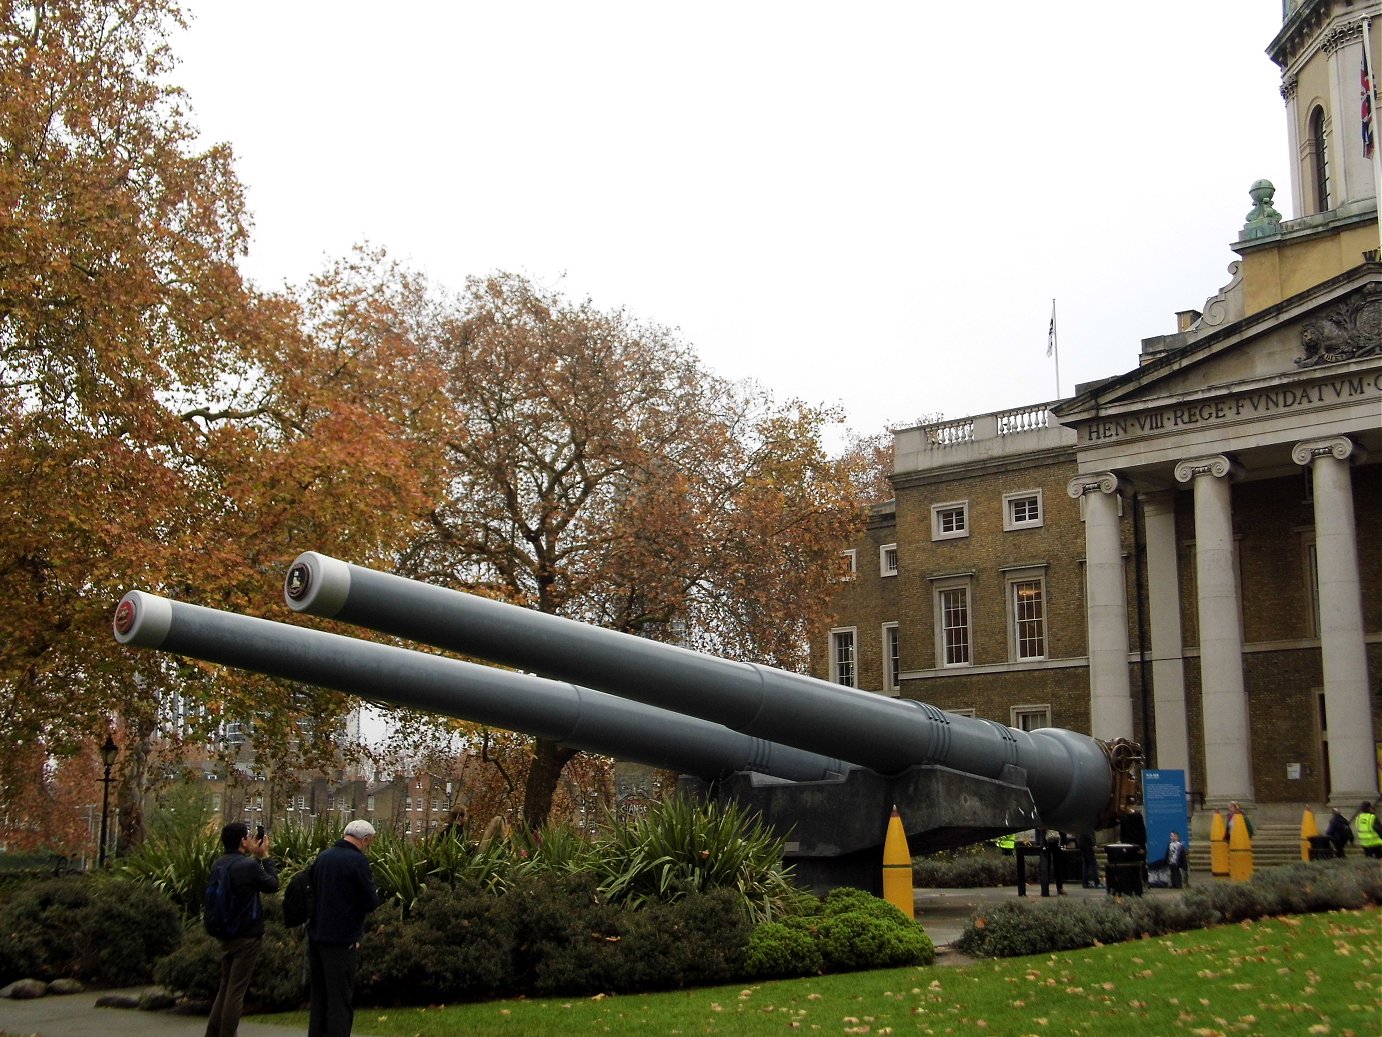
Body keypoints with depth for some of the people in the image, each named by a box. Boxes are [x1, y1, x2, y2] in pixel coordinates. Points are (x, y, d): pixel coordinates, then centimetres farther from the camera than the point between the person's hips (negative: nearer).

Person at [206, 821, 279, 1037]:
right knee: (236, 990, -2)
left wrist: (255, 857, 12)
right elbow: (272, 885, -6)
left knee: (225, 987, 17)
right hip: (247, 935, -8)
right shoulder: (249, 865, -19)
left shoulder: (219, 864, 4)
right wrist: (265, 857, 2)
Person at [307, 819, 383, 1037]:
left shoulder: (322, 856, 7)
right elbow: (370, 903, -14)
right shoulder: (358, 861, -15)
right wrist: (379, 896, 9)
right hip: (342, 940, -7)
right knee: (340, 1001, 0)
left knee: (319, 997, 17)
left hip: (316, 935, 7)